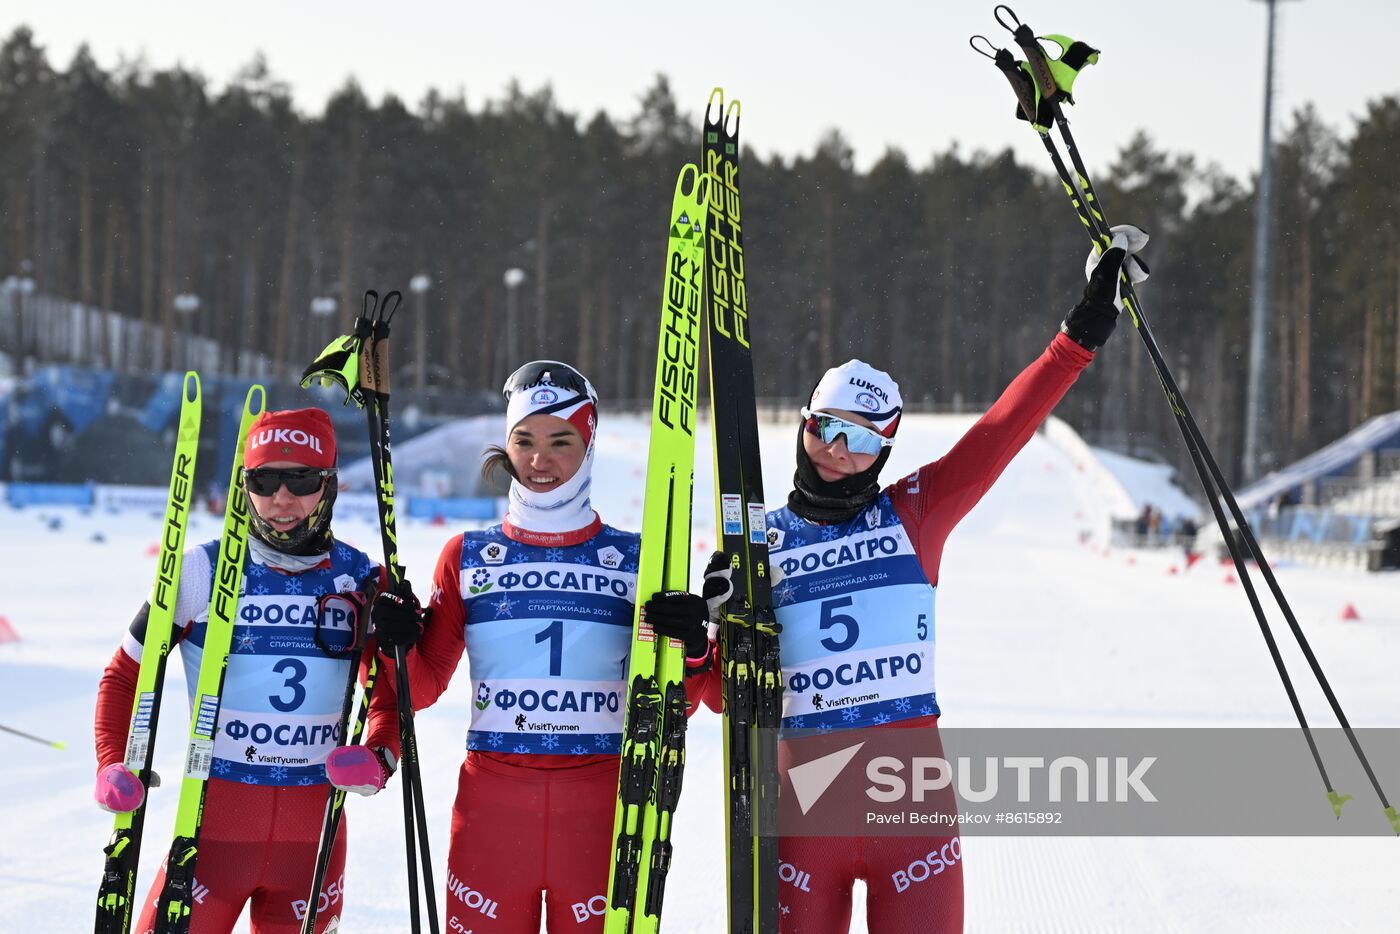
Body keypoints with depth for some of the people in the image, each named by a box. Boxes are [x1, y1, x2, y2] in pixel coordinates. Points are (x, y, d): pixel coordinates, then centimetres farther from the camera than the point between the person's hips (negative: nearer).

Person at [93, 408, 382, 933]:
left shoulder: (360, 579, 2)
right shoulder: (202, 571, -4)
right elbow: (124, 676, 3)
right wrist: (113, 764, -12)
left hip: (315, 823, 2)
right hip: (217, 810, -2)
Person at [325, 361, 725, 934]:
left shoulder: (633, 560, 6)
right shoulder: (466, 558, 8)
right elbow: (424, 686, 12)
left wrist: (691, 650, -13)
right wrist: (398, 646, -8)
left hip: (599, 810, 0)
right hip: (490, 804, 1)